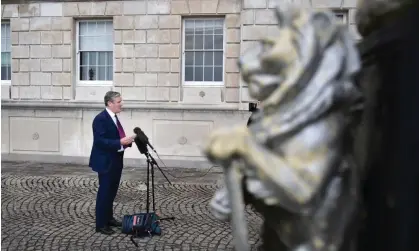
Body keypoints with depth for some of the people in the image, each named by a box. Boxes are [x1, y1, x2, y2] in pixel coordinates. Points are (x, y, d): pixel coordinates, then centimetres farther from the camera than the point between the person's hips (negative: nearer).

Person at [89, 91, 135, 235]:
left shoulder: (113, 117, 12)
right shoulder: (100, 119, -18)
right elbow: (100, 141, -24)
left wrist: (126, 141, 1)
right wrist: (120, 142, -29)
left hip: (115, 162, 9)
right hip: (105, 162, -9)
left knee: (112, 191, 18)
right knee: (104, 192, -1)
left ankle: (108, 218, 32)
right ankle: (101, 224, 9)